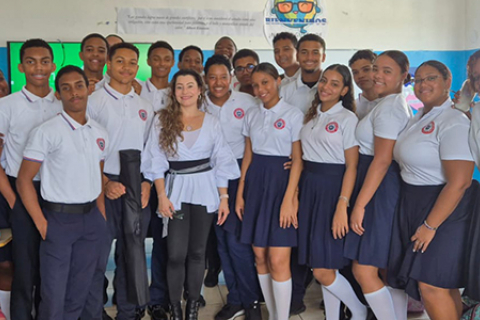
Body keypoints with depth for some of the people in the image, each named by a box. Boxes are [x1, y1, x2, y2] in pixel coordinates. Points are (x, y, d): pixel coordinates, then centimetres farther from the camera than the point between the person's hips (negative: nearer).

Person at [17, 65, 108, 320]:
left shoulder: (99, 133, 8)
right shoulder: (46, 132, -9)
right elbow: (24, 180, -9)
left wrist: (102, 217, 7)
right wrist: (42, 225, -13)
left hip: (91, 219, 5)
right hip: (59, 219, -5)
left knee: (79, 294, 14)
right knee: (54, 296, 2)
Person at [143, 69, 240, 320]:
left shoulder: (211, 122, 5)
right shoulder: (162, 120, 1)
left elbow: (221, 162, 6)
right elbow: (157, 162, -2)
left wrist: (224, 198, 1)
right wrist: (162, 196, -10)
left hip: (205, 190, 1)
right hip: (176, 190, -1)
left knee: (197, 251, 7)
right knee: (176, 254, -4)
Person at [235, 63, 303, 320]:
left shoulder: (293, 115, -5)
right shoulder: (251, 115, 11)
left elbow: (298, 160, -8)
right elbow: (248, 156, 13)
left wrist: (289, 199, -15)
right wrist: (240, 193, 8)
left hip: (281, 180, -5)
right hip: (255, 182, 5)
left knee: (278, 260, -8)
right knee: (259, 256, 8)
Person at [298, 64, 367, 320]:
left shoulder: (347, 118, -6)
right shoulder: (311, 115, 13)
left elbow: (352, 166, -11)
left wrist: (342, 206, -19)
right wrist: (295, 193, 5)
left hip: (333, 188, -6)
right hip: (308, 187, 6)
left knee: (322, 271, -6)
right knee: (322, 268, 10)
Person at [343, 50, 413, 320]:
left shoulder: (388, 107, -15)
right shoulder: (400, 104, 16)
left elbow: (382, 160, -21)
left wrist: (359, 204, -20)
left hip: (381, 188, -10)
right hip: (390, 188, 10)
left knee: (363, 270, -6)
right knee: (391, 269, 14)